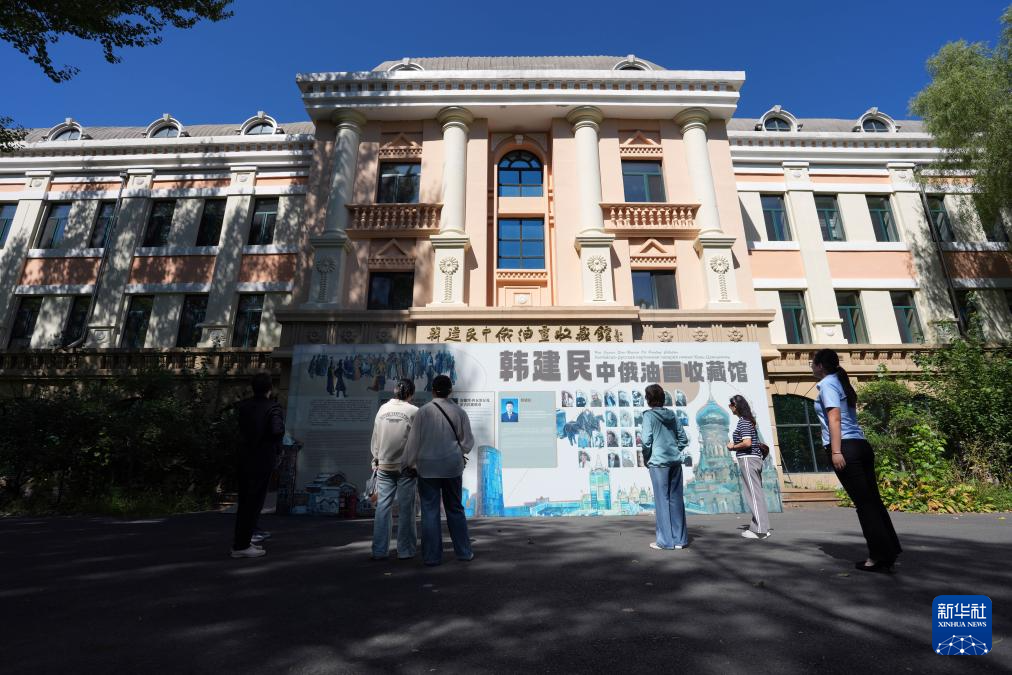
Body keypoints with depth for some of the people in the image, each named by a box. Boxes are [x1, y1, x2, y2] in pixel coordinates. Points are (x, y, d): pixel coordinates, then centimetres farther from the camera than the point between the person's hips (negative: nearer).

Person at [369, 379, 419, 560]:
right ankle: (405, 550, 14)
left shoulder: (382, 409, 4)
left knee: (383, 507, 9)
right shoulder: (413, 411, -8)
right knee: (405, 509, 6)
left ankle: (379, 551, 13)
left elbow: (375, 438, 9)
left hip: (384, 466, 4)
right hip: (406, 466, -3)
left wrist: (376, 459, 19)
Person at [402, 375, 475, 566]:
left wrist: (409, 463, 10)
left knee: (430, 511, 7)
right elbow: (468, 441, 4)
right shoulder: (458, 412, -3)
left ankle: (432, 556, 13)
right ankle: (463, 552, 21)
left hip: (428, 467, -2)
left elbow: (414, 440, -4)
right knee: (455, 509, 14)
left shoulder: (423, 411, -9)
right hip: (452, 466, 2)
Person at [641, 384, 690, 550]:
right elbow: (684, 439, 11)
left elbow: (646, 441, -13)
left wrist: (646, 458, 1)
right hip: (675, 461, 5)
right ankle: (679, 539, 17)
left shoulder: (649, 415, -7)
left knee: (662, 500, 0)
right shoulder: (672, 415, 10)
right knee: (676, 499, 10)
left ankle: (665, 541, 5)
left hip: (658, 462, -5)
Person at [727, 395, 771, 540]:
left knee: (753, 494, -5)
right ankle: (761, 526, 20)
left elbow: (747, 442, -23)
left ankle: (760, 530, -1)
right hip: (755, 459, 10)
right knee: (756, 492, 13)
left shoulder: (743, 422, -13)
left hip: (748, 459, -10)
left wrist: (733, 446, -8)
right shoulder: (748, 420, 16)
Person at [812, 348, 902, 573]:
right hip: (861, 445, 9)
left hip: (846, 447, -9)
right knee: (872, 499, 10)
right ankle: (889, 553, 14)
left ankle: (879, 557, 0)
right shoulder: (841, 382, 22)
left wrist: (836, 451, -19)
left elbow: (834, 418, -15)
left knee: (863, 502, -5)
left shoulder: (827, 383, -5)